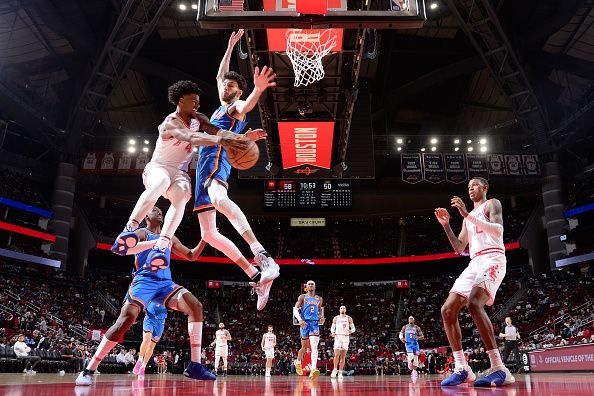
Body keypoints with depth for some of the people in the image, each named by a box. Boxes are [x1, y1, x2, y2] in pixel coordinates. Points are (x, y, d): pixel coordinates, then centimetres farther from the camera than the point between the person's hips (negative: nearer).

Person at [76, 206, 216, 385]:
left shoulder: (170, 238, 23)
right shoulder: (141, 233, 6)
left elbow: (191, 256, 28)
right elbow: (126, 248, -17)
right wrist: (156, 242, -26)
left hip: (165, 282, 5)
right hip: (144, 281, -5)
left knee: (195, 306, -17)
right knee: (125, 320, -23)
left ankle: (195, 365, -19)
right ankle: (89, 370, -10)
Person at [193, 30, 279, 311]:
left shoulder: (237, 106, 7)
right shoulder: (220, 107, 30)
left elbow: (246, 105, -19)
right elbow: (220, 75, 44)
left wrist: (258, 90, -41)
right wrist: (230, 46, 47)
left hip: (217, 159, -9)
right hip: (204, 166, 9)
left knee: (219, 200, -43)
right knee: (208, 234, 1)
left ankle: (262, 256, -57)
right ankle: (256, 278, -2)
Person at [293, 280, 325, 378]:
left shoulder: (319, 299, 16)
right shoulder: (302, 297, 5)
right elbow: (295, 309, -3)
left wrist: (321, 318, 3)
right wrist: (299, 320, -20)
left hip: (315, 323, 2)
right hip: (304, 323, -1)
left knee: (314, 347, -17)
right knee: (304, 348, 9)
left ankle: (313, 370, -29)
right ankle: (298, 362, 38)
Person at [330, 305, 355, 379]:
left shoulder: (349, 318, 7)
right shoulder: (336, 318, 8)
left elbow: (353, 328, 7)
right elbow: (333, 327, 12)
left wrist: (350, 331, -16)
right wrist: (332, 333, -9)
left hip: (346, 337, 1)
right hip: (338, 337, -1)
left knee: (343, 356, 1)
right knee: (336, 355, -12)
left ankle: (340, 372, 7)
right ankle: (335, 370, 0)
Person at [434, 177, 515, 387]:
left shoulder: (492, 204, 7)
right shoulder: (468, 217, 29)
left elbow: (498, 229, -14)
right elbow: (459, 248, 24)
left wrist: (467, 214, -19)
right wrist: (446, 225, 13)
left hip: (492, 258, -8)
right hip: (474, 263, 8)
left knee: (474, 304, -33)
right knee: (448, 310, -5)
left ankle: (499, 368, -31)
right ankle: (462, 369, -2)